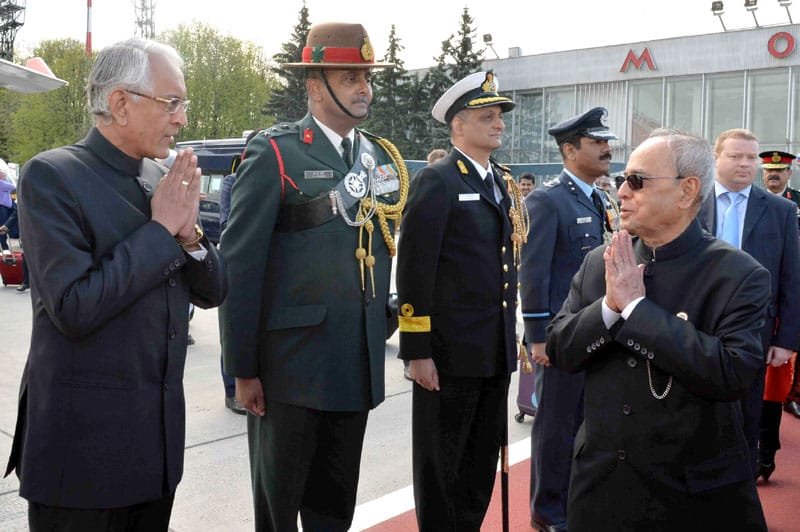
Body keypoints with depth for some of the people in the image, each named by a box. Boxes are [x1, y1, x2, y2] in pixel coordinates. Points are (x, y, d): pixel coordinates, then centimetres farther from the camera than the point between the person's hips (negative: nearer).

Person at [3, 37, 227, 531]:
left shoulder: (166, 179, 6)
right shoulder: (52, 175, -12)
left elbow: (211, 291, 9)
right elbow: (73, 307, -22)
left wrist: (188, 232, -10)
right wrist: (159, 229, -16)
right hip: (83, 436, -6)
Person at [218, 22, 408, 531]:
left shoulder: (383, 157, 10)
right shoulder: (274, 154, -9)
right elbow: (239, 265, -12)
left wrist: (380, 332, 12)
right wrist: (242, 368, -12)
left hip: (358, 367, 6)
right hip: (292, 364, -5)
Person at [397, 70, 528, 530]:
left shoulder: (505, 182, 13)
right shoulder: (437, 181, -10)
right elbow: (414, 270, -15)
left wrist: (512, 336, 15)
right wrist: (417, 350, -17)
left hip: (497, 352, 7)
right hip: (450, 352, -7)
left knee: (483, 460, 17)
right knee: (441, 463, 7)